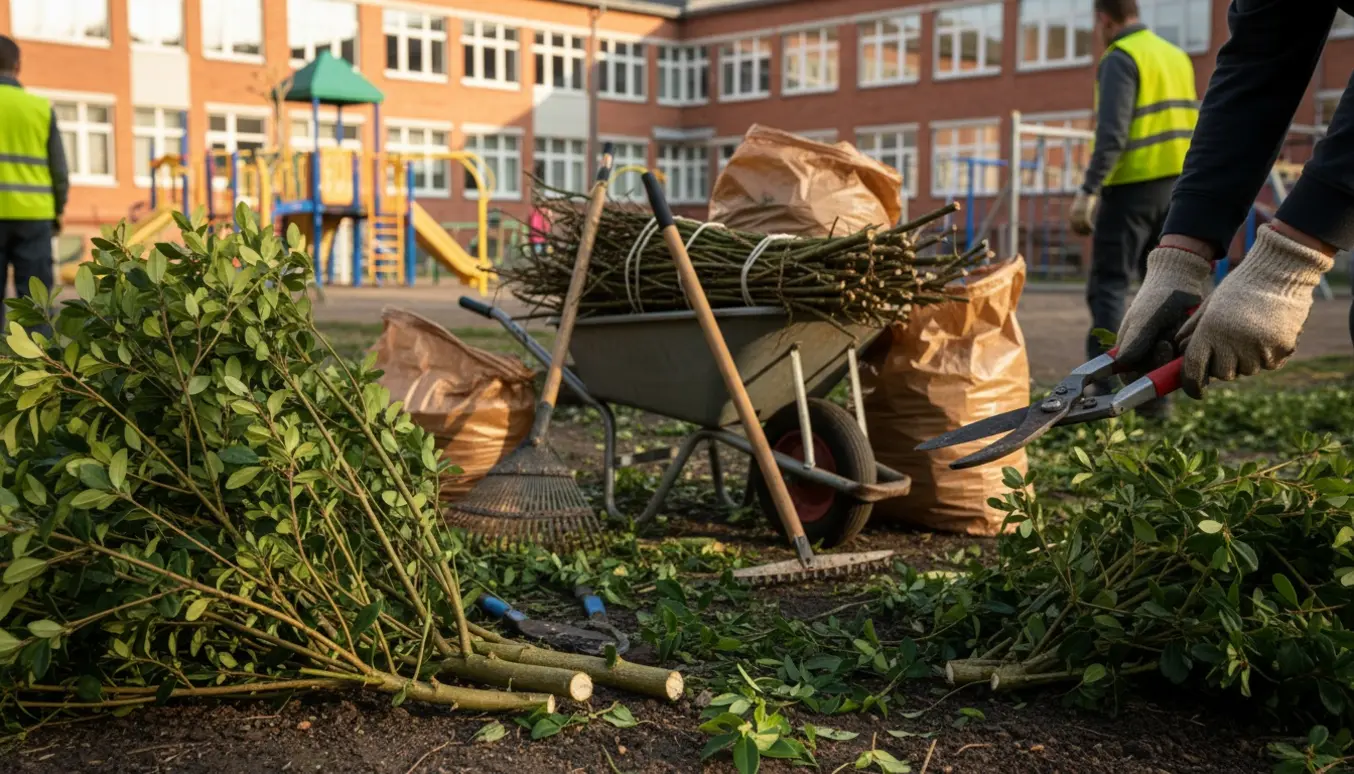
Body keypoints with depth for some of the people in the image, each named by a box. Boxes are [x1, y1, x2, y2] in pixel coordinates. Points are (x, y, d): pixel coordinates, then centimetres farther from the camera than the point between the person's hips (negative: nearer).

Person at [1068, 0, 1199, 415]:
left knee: (1108, 286, -5)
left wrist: (1087, 191, -21)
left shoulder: (1119, 58, -9)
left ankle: (1105, 388, -13)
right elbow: (1188, 126, 16)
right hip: (1176, 184, 8)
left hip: (1132, 185, -7)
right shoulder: (1177, 56, 16)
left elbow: (1112, 133, -20)